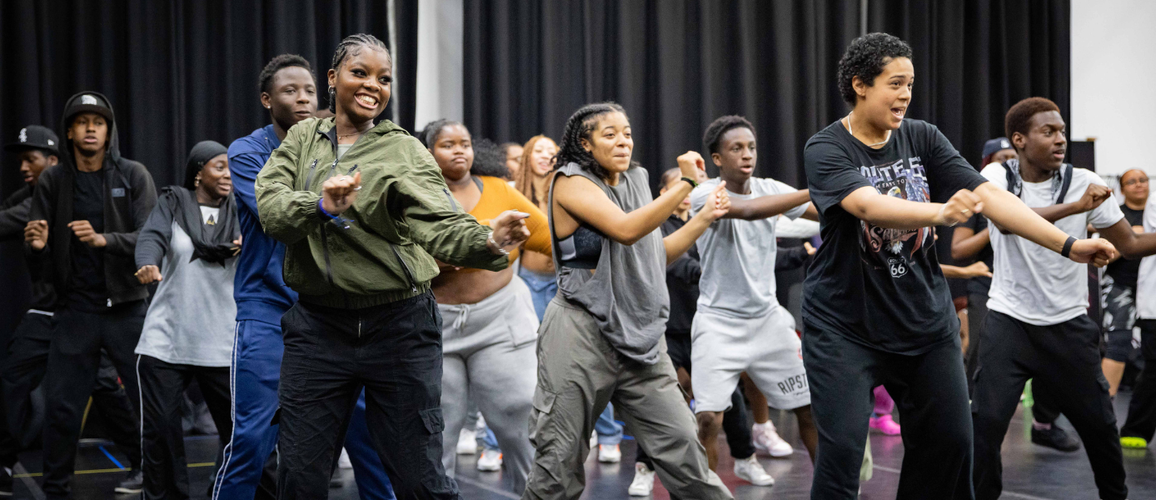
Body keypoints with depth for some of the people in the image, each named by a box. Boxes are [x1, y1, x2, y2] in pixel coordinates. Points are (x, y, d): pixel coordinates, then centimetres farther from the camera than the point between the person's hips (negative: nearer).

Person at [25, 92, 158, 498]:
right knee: (62, 406, 1)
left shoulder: (133, 176, -1)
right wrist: (38, 244, -21)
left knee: (147, 396, 5)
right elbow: (41, 243, 2)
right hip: (74, 309, 1)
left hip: (126, 307, -1)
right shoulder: (52, 181, 3)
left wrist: (103, 239, -25)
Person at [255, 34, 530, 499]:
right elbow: (270, 204, -7)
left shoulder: (404, 151, -4)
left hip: (398, 326, -2)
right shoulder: (303, 138, 8)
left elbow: (439, 222, -19)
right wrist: (321, 207, -28)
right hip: (317, 325, 3)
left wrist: (486, 242, -40)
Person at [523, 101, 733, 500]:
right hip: (583, 335, -6)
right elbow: (626, 230, -23)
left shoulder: (635, 182, 15)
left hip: (639, 333, 6)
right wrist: (686, 183, -22)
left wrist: (704, 218, 11)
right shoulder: (572, 183, -7)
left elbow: (655, 255, 20)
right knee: (561, 460, -1)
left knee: (683, 447, -2)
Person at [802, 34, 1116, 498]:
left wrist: (1067, 244, -17)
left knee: (950, 443, 7)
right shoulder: (826, 150, -12)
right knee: (841, 450, -12)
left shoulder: (923, 138, 1)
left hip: (925, 320, 5)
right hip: (844, 326, -5)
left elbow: (987, 193, -7)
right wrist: (940, 212, -48)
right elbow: (868, 205, -31)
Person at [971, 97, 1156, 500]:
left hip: (1068, 325, 2)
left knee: (1098, 422, 11)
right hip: (1009, 321, -1)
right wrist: (1076, 206, -36)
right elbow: (1006, 220, -29)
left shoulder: (1084, 182, -6)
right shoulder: (996, 176, -8)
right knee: (986, 420, -11)